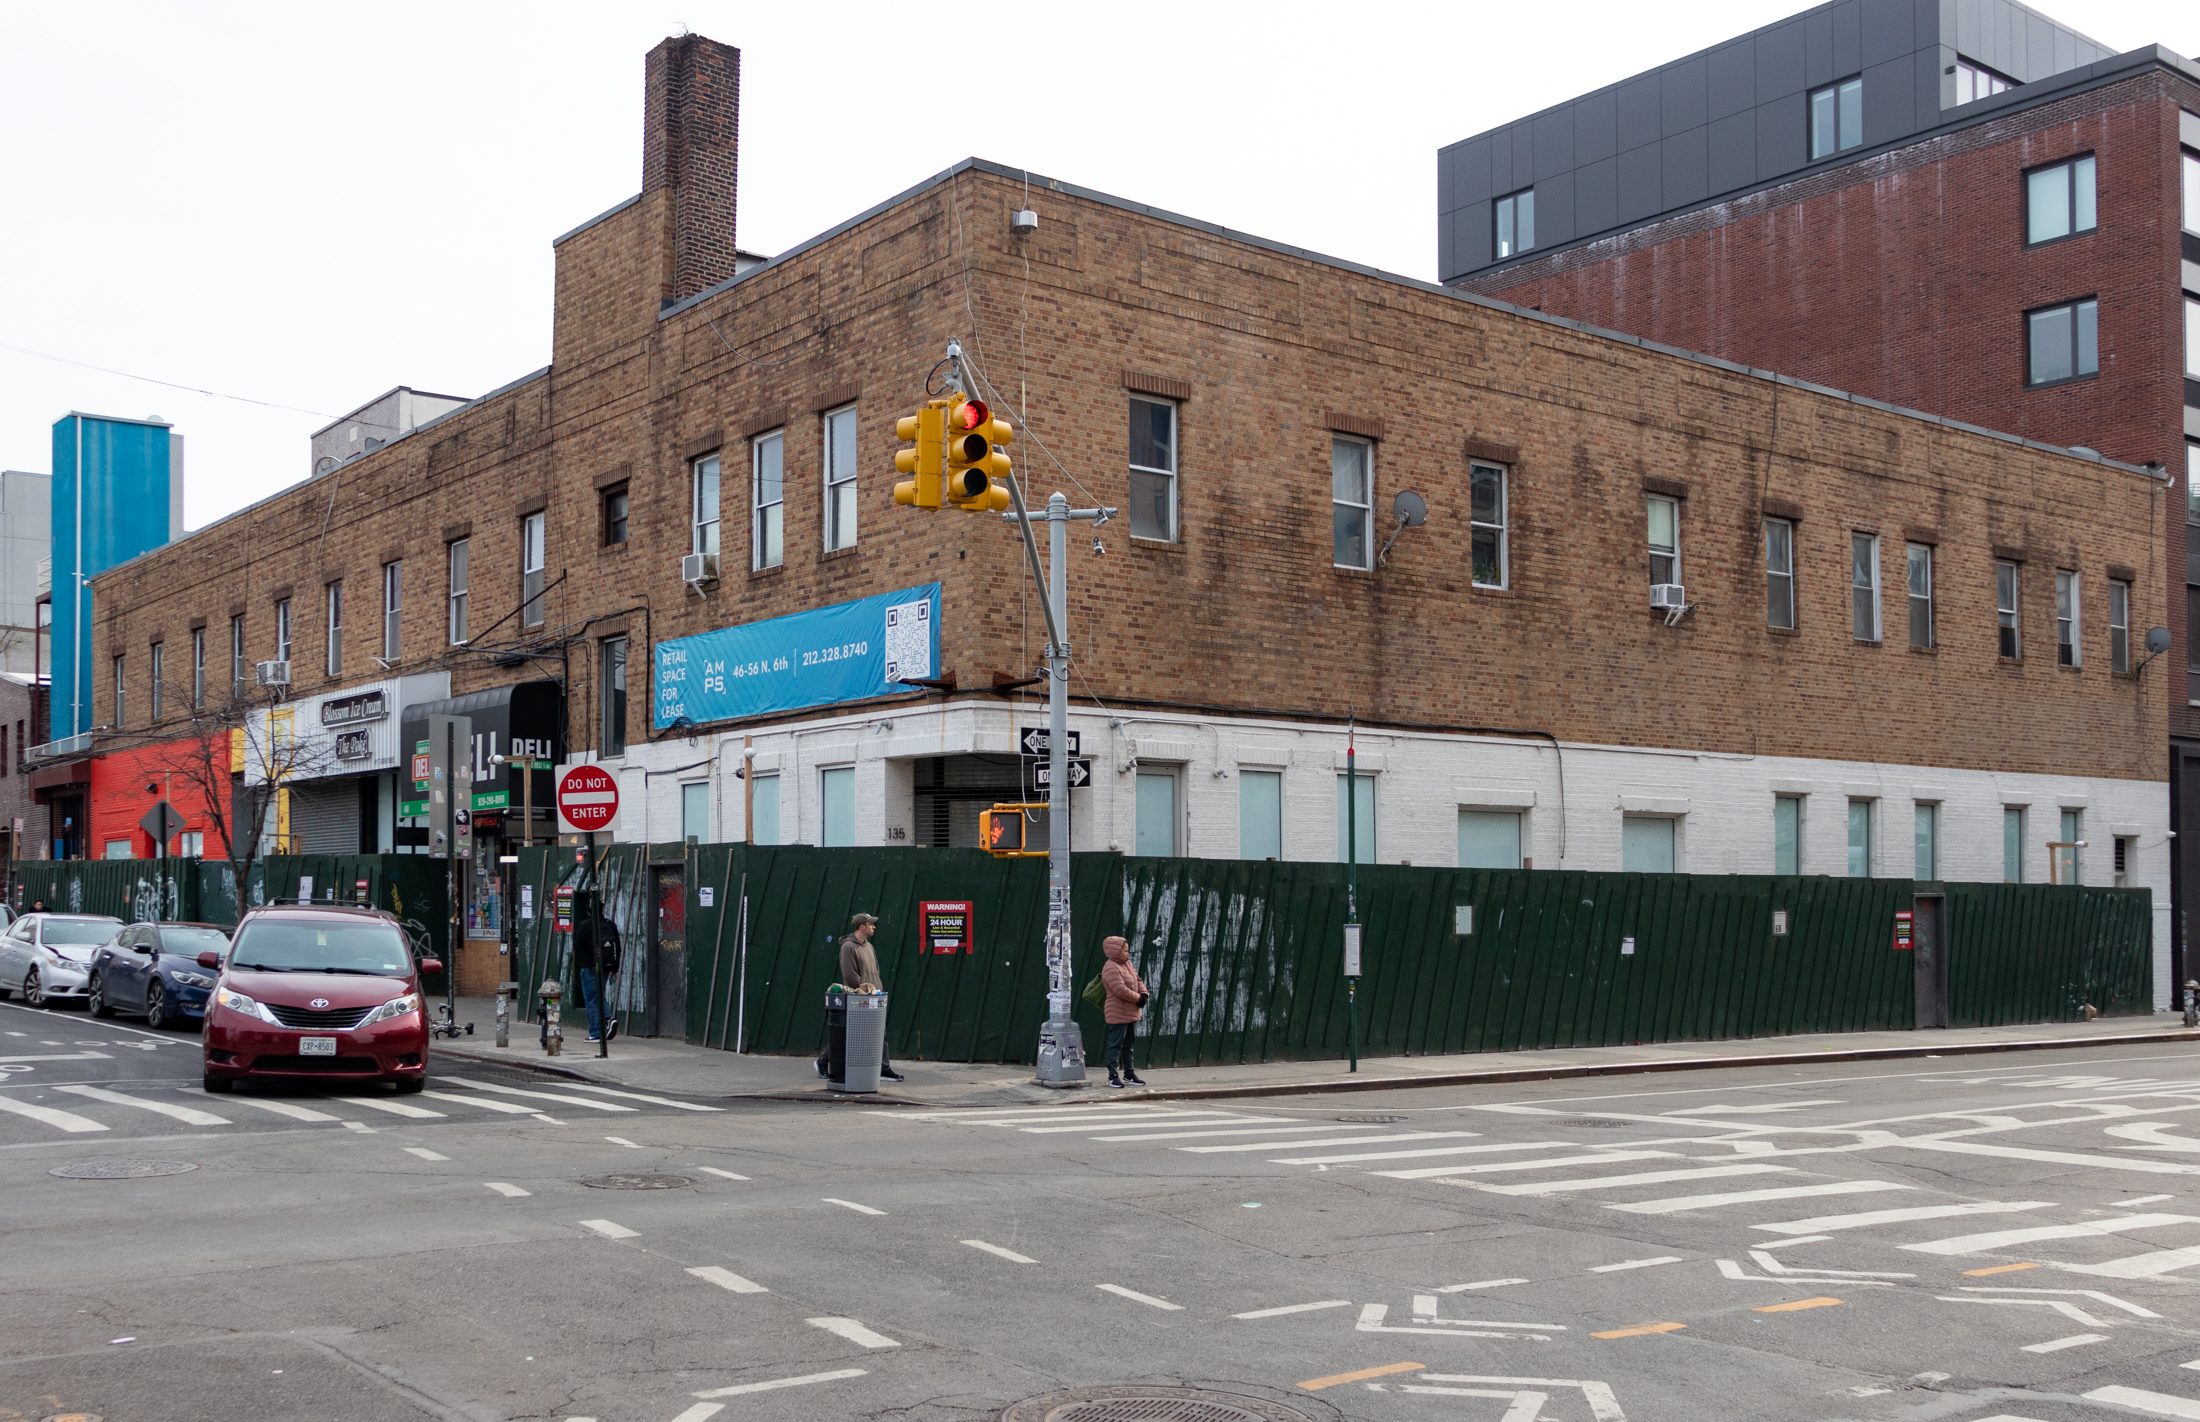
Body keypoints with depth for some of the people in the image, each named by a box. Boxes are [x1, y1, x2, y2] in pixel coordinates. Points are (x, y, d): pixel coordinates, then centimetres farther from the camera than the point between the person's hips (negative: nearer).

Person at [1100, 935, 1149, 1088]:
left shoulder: (1127, 964, 11)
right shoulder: (1110, 968, -20)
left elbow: (1138, 980, 15)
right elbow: (1121, 990, -26)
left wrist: (1144, 994, -5)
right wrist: (1138, 998, -14)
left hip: (1131, 1013, 10)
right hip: (1118, 1016, -10)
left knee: (1128, 1044, 17)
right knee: (1115, 1045, -3)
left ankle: (1129, 1074, 26)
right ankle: (1112, 1076, 2)